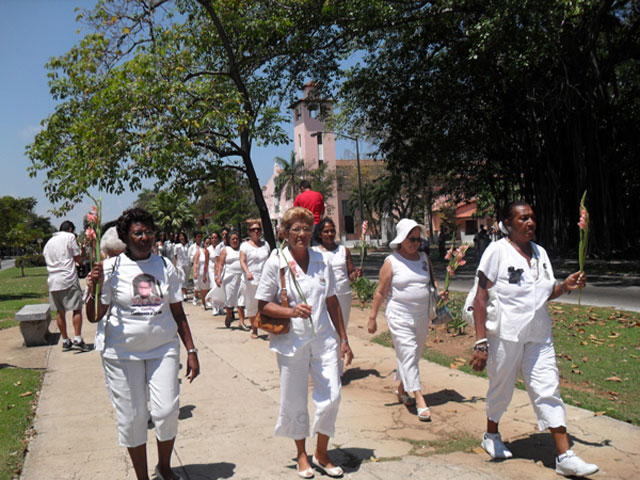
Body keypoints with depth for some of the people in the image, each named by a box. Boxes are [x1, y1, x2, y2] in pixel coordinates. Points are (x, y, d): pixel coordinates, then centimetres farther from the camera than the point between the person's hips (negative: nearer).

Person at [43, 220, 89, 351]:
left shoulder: (49, 242, 20)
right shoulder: (70, 237, 0)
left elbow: (47, 260, 23)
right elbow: (78, 259, -2)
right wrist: (81, 254, 18)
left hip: (53, 281, 6)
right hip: (68, 279, -6)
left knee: (60, 311, 10)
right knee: (77, 309, -1)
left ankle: (65, 341, 14)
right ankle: (77, 339, -9)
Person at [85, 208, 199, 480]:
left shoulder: (164, 266, 4)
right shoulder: (111, 268, -5)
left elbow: (178, 313, 8)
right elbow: (95, 316, -3)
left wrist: (191, 350, 6)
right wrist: (93, 290, -22)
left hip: (163, 347, 2)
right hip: (122, 352, -2)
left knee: (167, 411, -4)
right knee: (131, 416, 5)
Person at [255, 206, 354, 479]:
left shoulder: (322, 262, 5)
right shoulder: (276, 263, -5)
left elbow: (332, 302, 12)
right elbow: (263, 305, -3)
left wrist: (343, 339, 12)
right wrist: (291, 312, -20)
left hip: (324, 339, 3)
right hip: (291, 341, -2)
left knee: (331, 397, -1)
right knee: (295, 401, 8)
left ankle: (322, 454, 22)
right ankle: (301, 454, 31)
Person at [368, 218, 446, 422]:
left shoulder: (424, 258, 8)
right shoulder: (391, 262, -5)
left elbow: (432, 279, 20)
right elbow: (381, 292, -3)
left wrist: (438, 292, -3)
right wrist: (372, 317, -3)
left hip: (422, 315, 6)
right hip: (399, 316, -5)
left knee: (414, 355, 14)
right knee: (408, 354, -11)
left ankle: (401, 389, 34)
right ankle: (420, 401, -10)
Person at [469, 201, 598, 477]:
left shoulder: (540, 253, 9)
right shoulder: (498, 250, -8)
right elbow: (480, 298, -11)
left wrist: (565, 286, -2)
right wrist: (481, 342, -17)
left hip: (539, 335, 5)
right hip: (505, 334, -5)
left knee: (548, 391, 1)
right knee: (501, 389, 11)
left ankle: (564, 457, 5)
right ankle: (491, 436, 36)